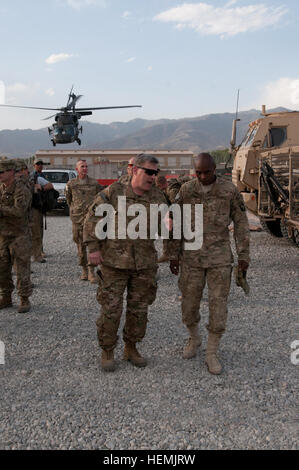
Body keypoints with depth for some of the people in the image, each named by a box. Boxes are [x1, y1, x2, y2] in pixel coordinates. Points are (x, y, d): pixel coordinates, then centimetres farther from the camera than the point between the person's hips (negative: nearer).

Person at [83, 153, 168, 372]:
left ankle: (131, 348, 31)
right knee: (111, 309, 2)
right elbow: (92, 218, -1)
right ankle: (107, 351, 22)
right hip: (114, 262, -3)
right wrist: (94, 248, -5)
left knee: (139, 308, 12)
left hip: (144, 264, 4)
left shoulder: (157, 197, 4)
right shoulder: (114, 192, -6)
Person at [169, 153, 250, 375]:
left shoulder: (230, 190, -7)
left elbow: (241, 223, -1)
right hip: (192, 257, 2)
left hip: (220, 257, -1)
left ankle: (212, 354, 14)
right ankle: (194, 339, 36)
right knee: (189, 304, 7)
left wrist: (244, 255, -2)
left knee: (218, 306, -2)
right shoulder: (186, 190, -3)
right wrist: (174, 255, 2)